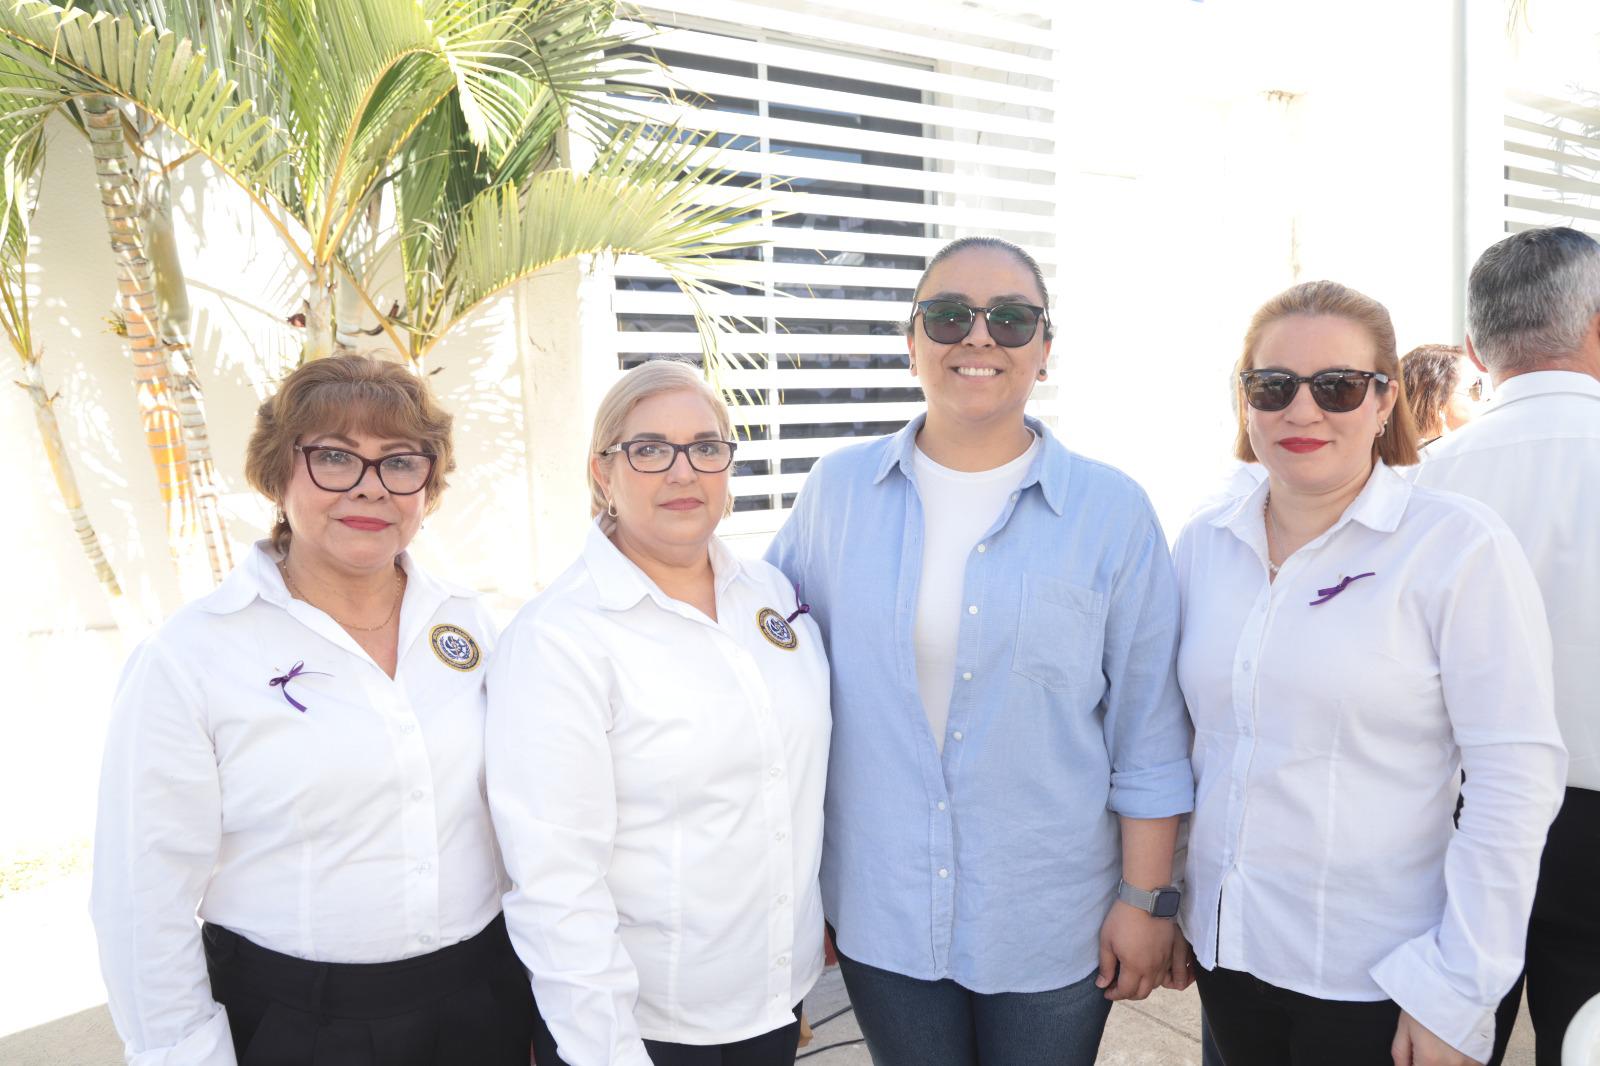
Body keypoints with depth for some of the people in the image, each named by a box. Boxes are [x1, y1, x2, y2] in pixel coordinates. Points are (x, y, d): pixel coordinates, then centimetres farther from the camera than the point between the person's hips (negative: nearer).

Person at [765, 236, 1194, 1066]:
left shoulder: (1112, 512, -7)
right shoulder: (837, 491, -3)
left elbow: (1148, 736, -3)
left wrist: (1147, 899, -2)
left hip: (1052, 925, -1)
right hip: (881, 910, 2)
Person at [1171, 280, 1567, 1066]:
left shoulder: (1460, 548, -12)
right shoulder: (1202, 544, 0)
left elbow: (1515, 781, -13)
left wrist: (1456, 994, -13)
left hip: (1375, 977, -4)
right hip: (1224, 947, 4)